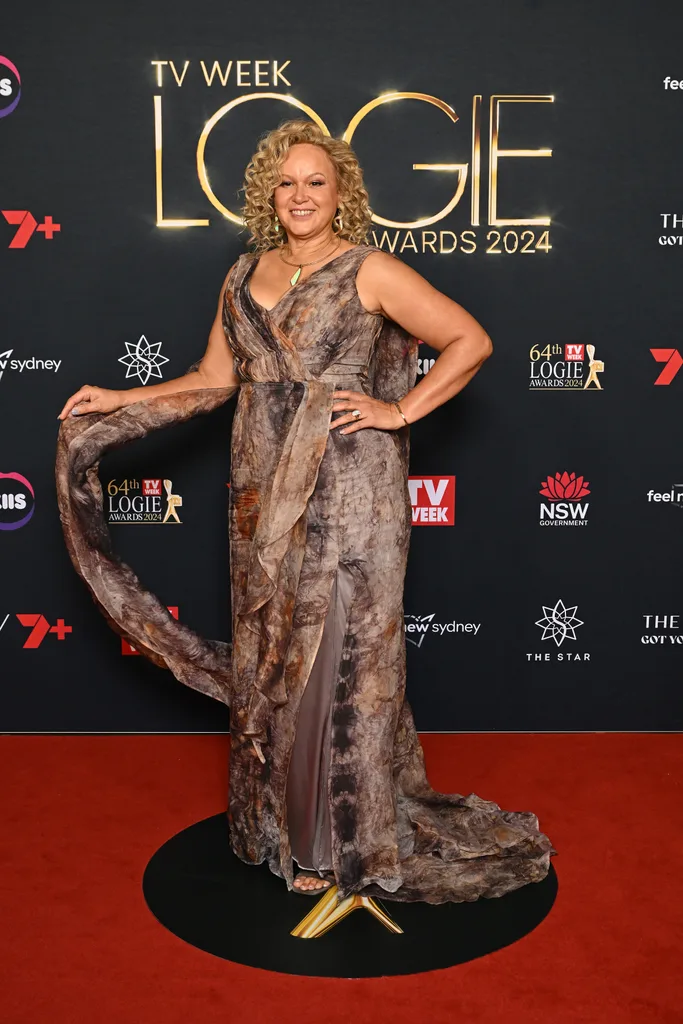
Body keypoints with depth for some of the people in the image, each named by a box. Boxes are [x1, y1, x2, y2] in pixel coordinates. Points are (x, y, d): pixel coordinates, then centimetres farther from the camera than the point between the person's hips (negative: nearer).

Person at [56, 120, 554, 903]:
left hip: (348, 490, -5)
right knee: (269, 650, 11)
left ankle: (342, 837, 16)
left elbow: (470, 342, -5)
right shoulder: (245, 275, 12)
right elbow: (214, 380, 15)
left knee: (340, 652, 0)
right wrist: (120, 402, 9)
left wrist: (399, 410, -10)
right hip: (264, 492, 5)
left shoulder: (370, 271, -3)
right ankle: (276, 818, 27)